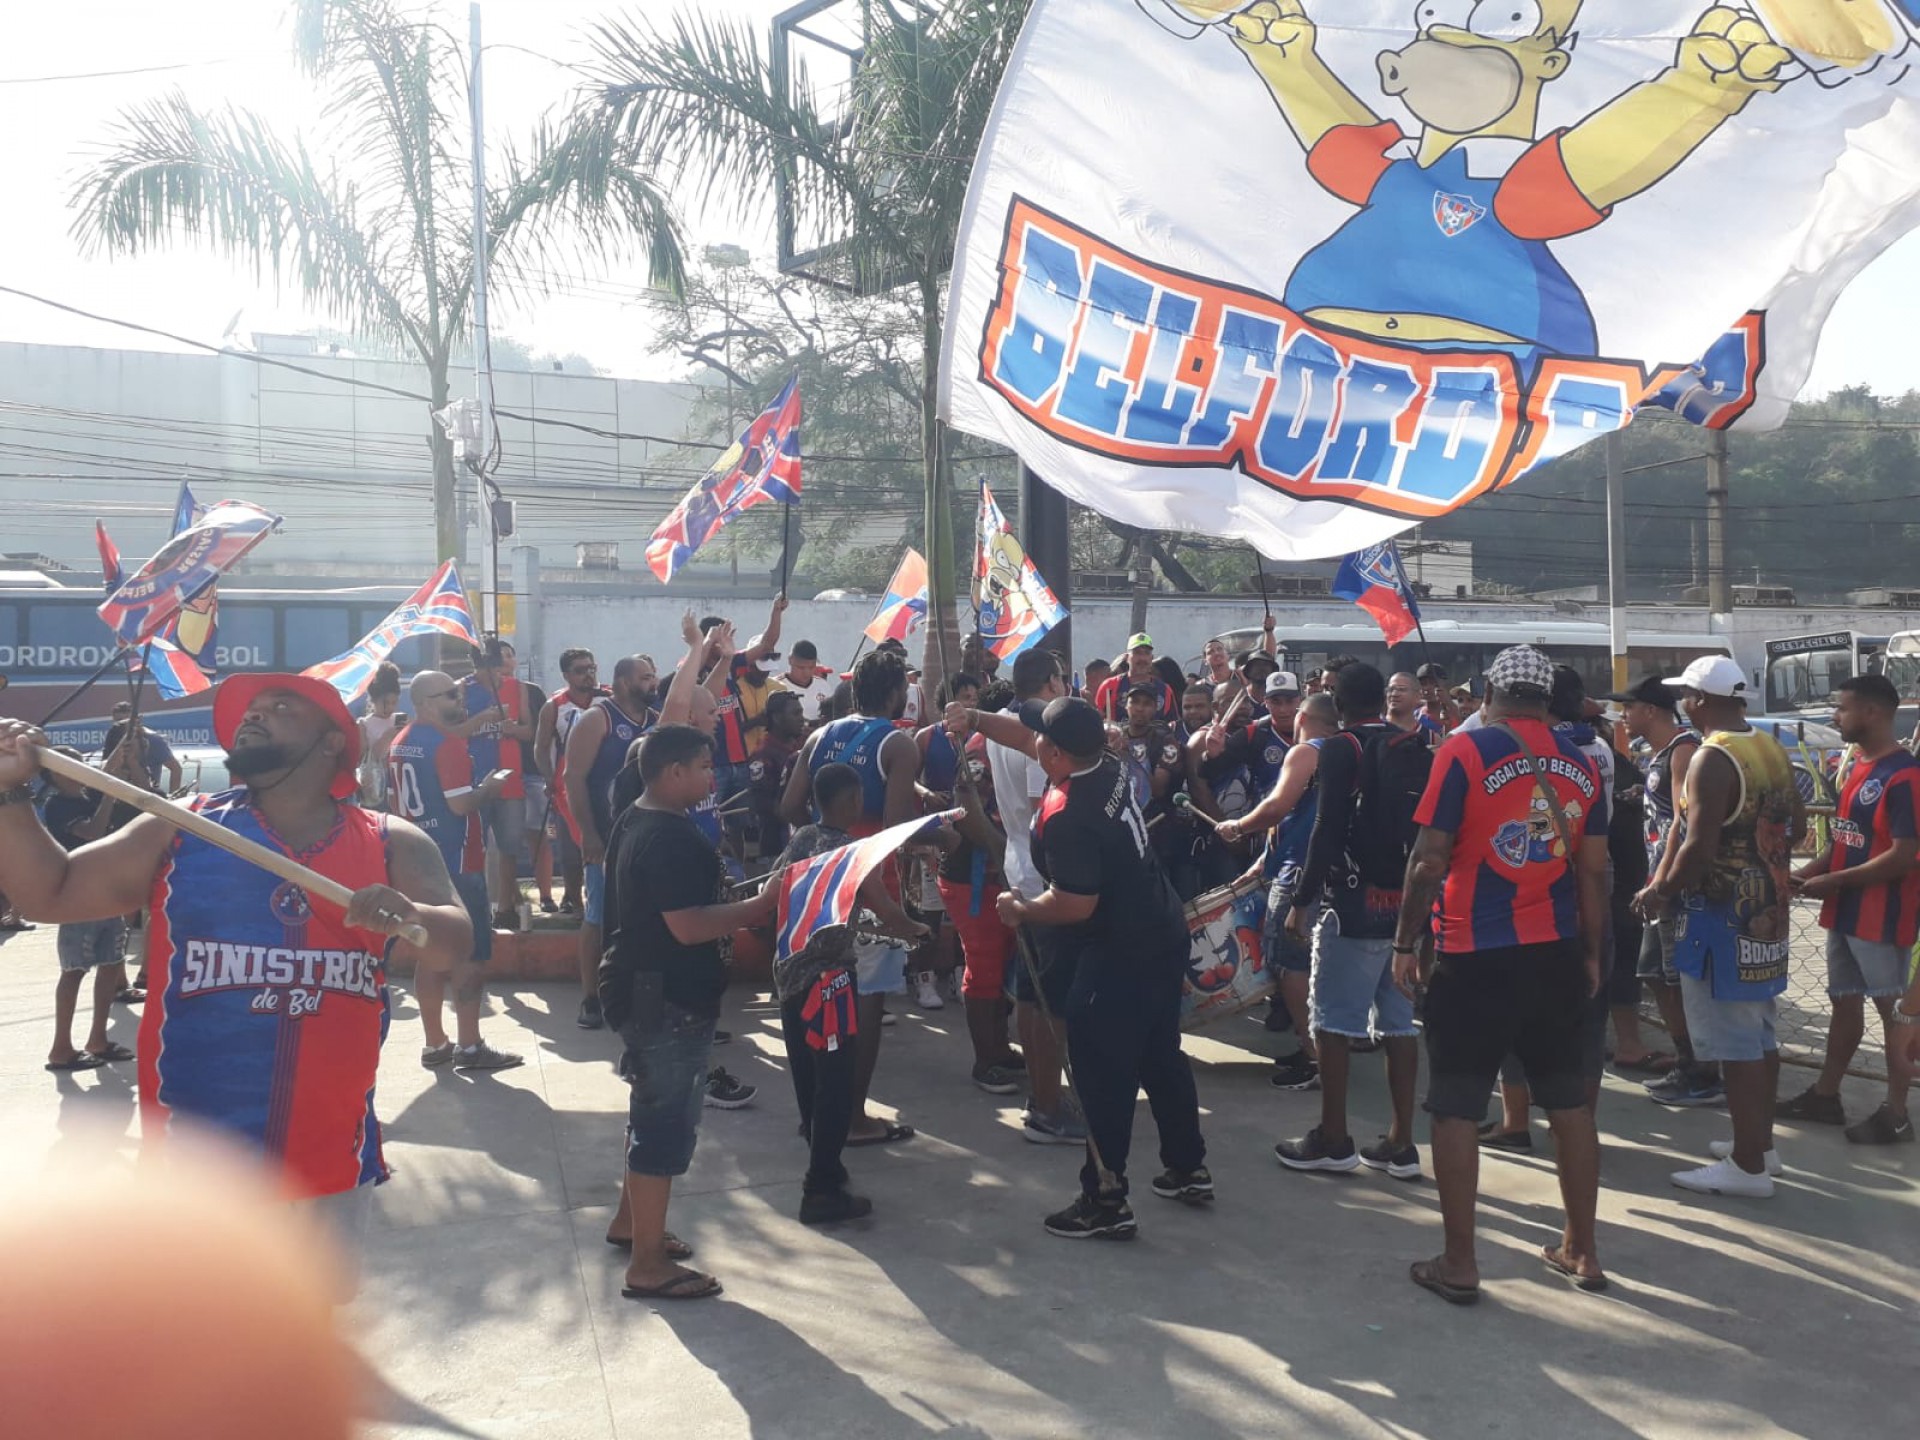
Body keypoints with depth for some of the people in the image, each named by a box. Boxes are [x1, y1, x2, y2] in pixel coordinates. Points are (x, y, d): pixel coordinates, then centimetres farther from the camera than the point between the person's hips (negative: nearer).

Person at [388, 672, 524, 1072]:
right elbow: (461, 803, -22)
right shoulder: (448, 743, -17)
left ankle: (435, 1044, 16)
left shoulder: (399, 744, 12)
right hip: (458, 863, -9)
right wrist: (492, 786, -6)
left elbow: (396, 802, 19)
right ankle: (469, 1046, -1)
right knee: (472, 953, -3)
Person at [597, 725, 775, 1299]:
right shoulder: (670, 838, -24)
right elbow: (689, 926, -29)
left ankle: (630, 1222, 38)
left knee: (654, 1111, 24)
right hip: (667, 998, -11)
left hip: (646, 989, 11)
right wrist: (761, 905, -20)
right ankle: (648, 1265, 6)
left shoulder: (638, 820, 7)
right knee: (668, 1123, -2)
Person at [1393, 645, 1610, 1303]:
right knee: (1568, 1101, 15)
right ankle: (1582, 1252, 25)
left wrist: (1406, 943, -2)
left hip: (1475, 957, -5)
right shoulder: (1581, 765, 5)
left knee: (1456, 1106, 4)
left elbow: (1430, 859, -11)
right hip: (1558, 954, 5)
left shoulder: (1465, 751, -8)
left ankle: (1458, 1265, 8)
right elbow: (1593, 872, 8)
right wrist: (1591, 954, 17)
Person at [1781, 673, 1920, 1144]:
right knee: (1844, 1001, 16)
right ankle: (1825, 1095, 26)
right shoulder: (1855, 766, 11)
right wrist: (1813, 869, 3)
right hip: (1845, 911, 9)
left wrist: (1833, 881, -18)